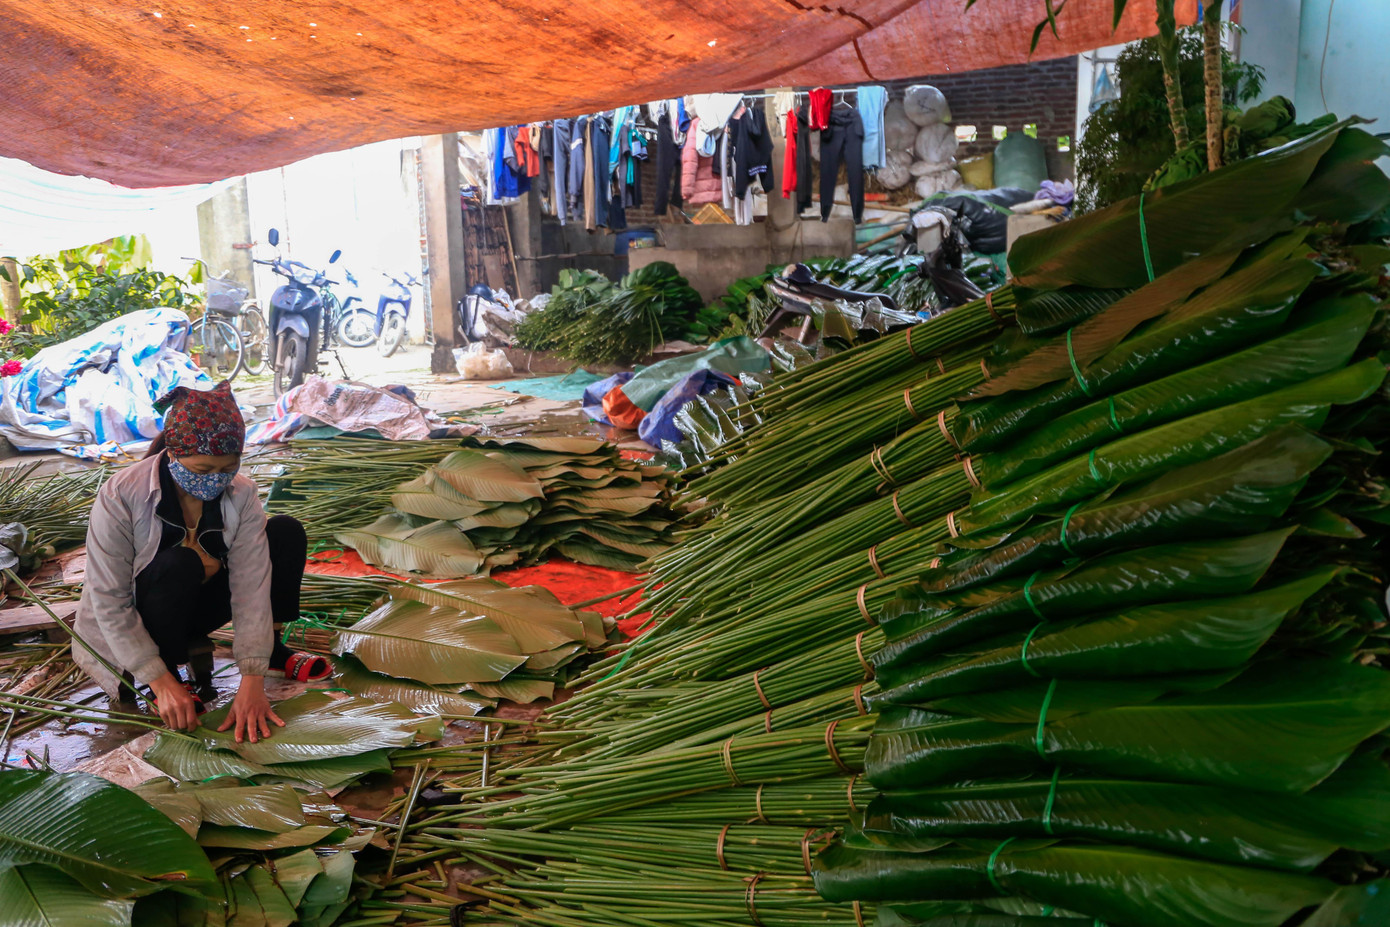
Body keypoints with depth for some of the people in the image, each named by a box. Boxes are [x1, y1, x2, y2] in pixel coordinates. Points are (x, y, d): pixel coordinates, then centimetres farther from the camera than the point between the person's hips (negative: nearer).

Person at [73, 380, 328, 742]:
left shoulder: (241, 493, -18)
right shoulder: (119, 498, -29)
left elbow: (251, 586, -24)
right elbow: (110, 604, -26)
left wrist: (252, 682, -31)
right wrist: (162, 683, -31)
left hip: (200, 603, 4)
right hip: (136, 625, -4)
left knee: (286, 532, -13)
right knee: (178, 563, -36)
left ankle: (271, 649, 1)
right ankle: (173, 673, -13)